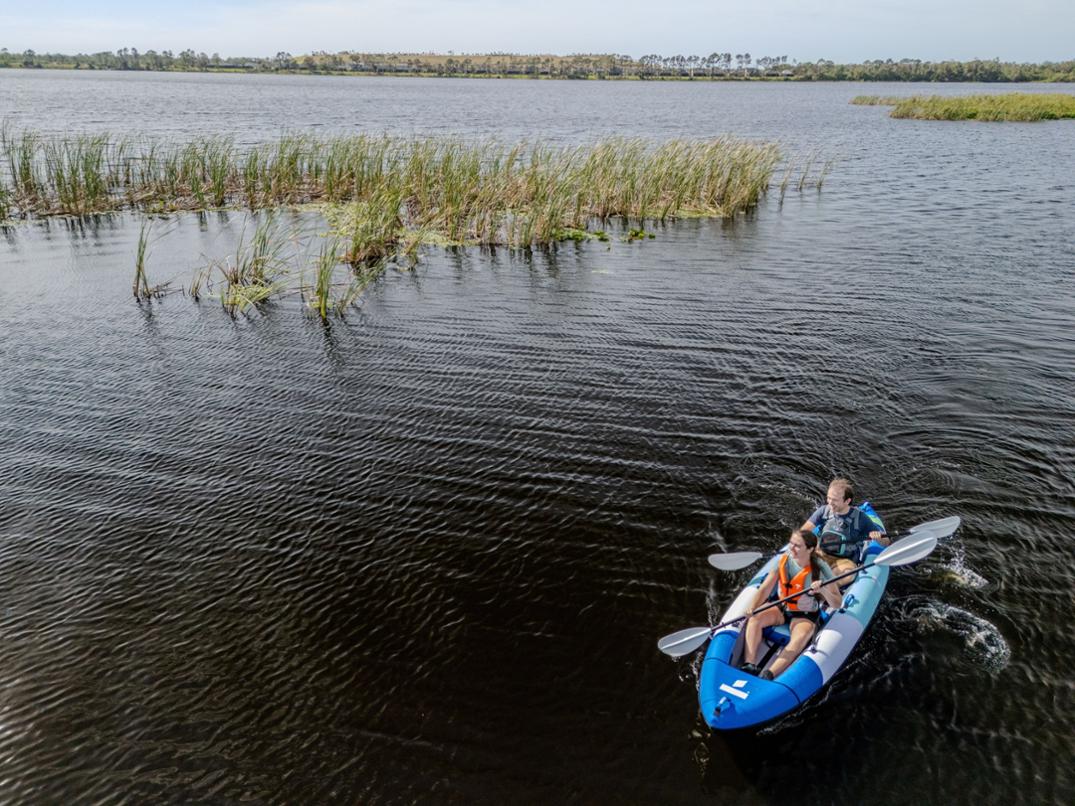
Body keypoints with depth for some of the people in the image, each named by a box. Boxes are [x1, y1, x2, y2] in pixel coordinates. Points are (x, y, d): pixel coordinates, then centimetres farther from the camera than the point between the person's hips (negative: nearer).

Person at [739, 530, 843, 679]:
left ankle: (768, 676, -46)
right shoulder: (784, 560, -11)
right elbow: (765, 588, -12)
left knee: (800, 639, -33)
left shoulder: (821, 569, -18)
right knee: (754, 619, -21)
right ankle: (749, 666, -31)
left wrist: (823, 590, -37)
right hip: (781, 609, 4)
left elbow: (837, 604, -16)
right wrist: (751, 610, -26)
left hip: (805, 616, -3)